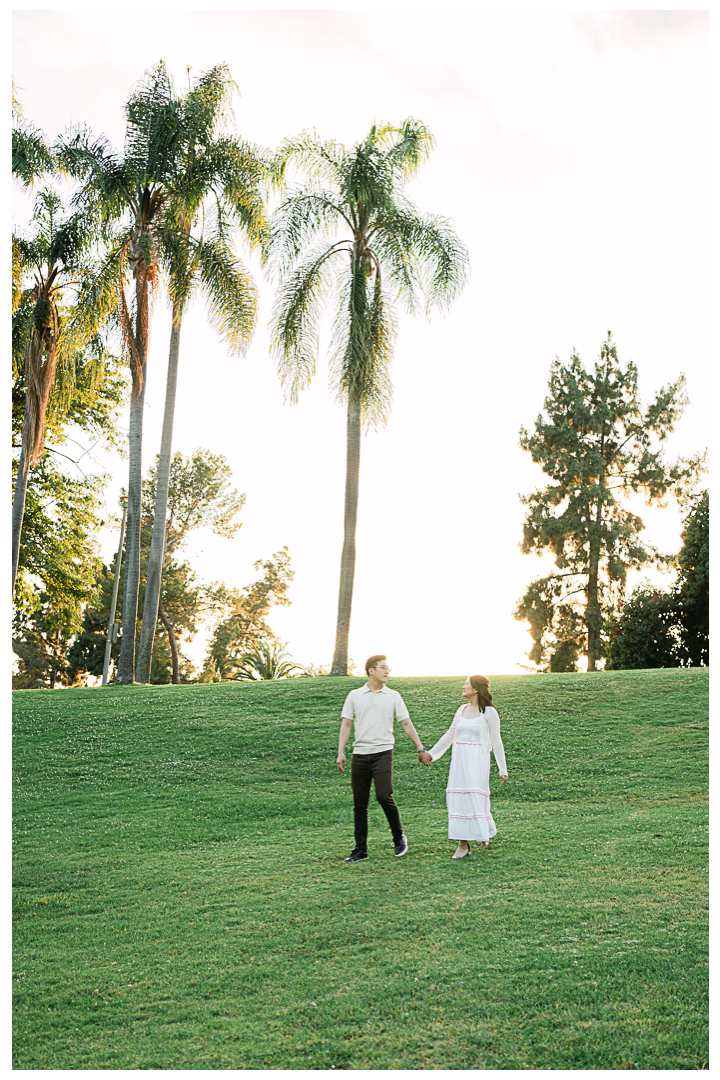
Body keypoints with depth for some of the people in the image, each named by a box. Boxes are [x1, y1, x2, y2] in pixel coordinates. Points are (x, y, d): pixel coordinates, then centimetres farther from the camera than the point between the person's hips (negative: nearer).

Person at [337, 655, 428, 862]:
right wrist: (341, 751, -1)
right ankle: (360, 849, 12)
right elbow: (346, 724, 8)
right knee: (360, 804, 4)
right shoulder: (355, 695, 8)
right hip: (360, 753, 2)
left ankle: (399, 837, 7)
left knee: (384, 796, -16)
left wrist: (420, 749, 5)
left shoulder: (393, 696, 8)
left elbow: (407, 724, 9)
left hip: (382, 752, -2)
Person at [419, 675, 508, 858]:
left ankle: (485, 834, 15)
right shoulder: (462, 709, 13)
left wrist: (503, 769, -3)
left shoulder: (488, 712, -3)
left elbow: (496, 741, -3)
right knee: (457, 800, 0)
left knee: (475, 798, -7)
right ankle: (463, 844, 4)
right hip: (459, 760, 6)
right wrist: (431, 754, 20)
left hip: (477, 761, -5)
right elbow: (449, 735, 21)